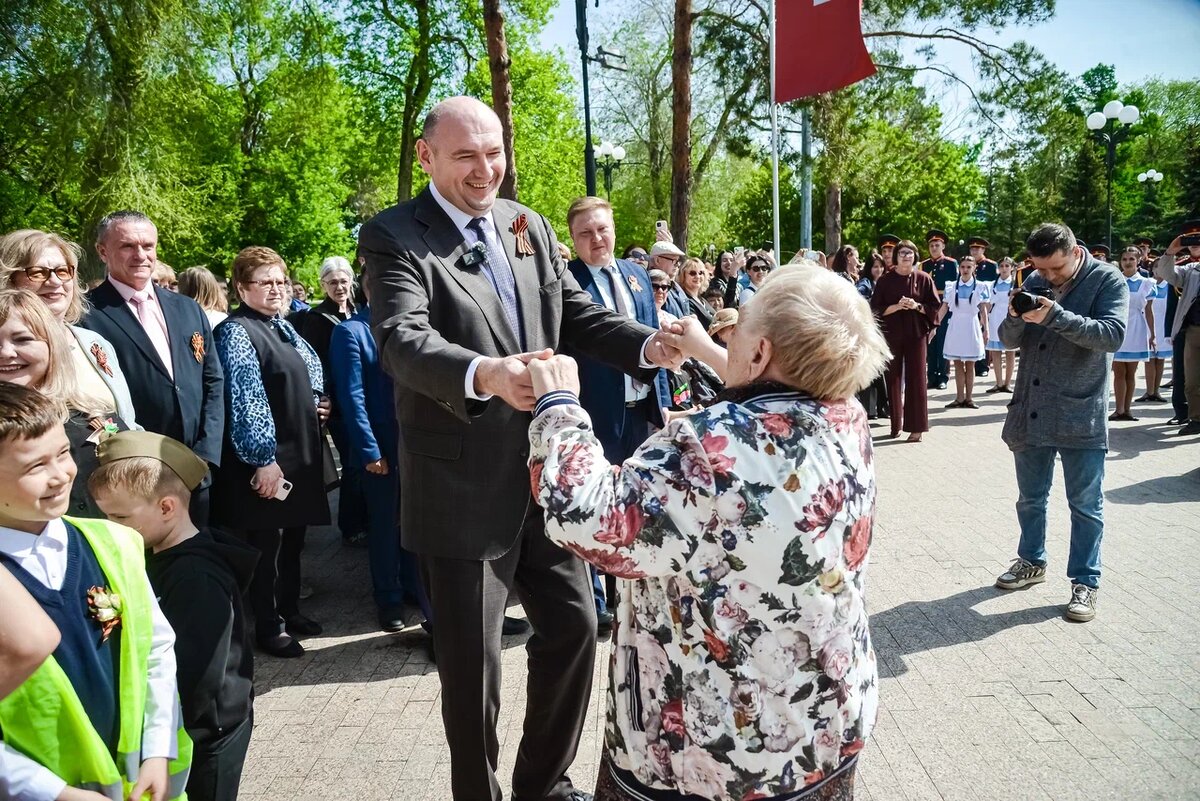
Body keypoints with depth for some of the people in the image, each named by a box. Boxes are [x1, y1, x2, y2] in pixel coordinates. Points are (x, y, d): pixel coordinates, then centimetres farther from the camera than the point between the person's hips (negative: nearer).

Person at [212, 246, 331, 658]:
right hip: (268, 458, -8)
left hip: (301, 450, 8)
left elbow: (312, 371, 25)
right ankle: (268, 625, 16)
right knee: (267, 543, 3)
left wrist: (316, 404, 7)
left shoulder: (282, 326, 12)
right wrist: (263, 458, -21)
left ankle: (289, 609, 31)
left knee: (293, 536, 17)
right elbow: (246, 401, -19)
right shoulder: (236, 332, -13)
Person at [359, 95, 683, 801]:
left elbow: (578, 315, 7)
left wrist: (649, 345, -12)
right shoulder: (394, 236, -9)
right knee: (472, 660, 9)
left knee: (575, 625, 16)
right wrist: (482, 375, -45)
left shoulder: (530, 226, 9)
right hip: (465, 485, -5)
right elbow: (403, 339, -25)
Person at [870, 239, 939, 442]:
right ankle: (896, 424, 15)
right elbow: (876, 308, 0)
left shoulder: (923, 279, 3)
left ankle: (916, 427, 0)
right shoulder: (885, 280, 3)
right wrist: (896, 306, -15)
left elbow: (935, 306, 3)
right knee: (894, 378, 5)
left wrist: (916, 306, -14)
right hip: (892, 334, 1)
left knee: (915, 378, -3)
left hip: (916, 334, -1)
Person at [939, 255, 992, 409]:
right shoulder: (951, 286, 2)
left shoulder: (980, 286, 0)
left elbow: (983, 310, 1)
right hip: (955, 327, 1)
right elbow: (944, 308, 4)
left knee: (970, 365, 4)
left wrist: (985, 329, -2)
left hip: (972, 326, -1)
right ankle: (959, 398, 7)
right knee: (958, 364, 3)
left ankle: (969, 398, 9)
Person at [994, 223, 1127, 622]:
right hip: (1031, 413, 5)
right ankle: (1032, 561, 36)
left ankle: (1085, 581, 18)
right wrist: (1015, 317, -16)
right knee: (1030, 498, 17)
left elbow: (1113, 334, -19)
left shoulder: (1107, 279, -6)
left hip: (1080, 416, -4)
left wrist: (1054, 316, -29)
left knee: (1085, 506, 6)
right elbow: (1010, 339, 6)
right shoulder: (1035, 283, 7)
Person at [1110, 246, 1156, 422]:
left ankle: (1127, 409, 9)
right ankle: (1119, 409, -2)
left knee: (1131, 372, 4)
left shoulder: (1145, 283, 5)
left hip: (1136, 331, 1)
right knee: (1119, 371, -2)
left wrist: (1152, 335, 2)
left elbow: (1149, 311, 5)